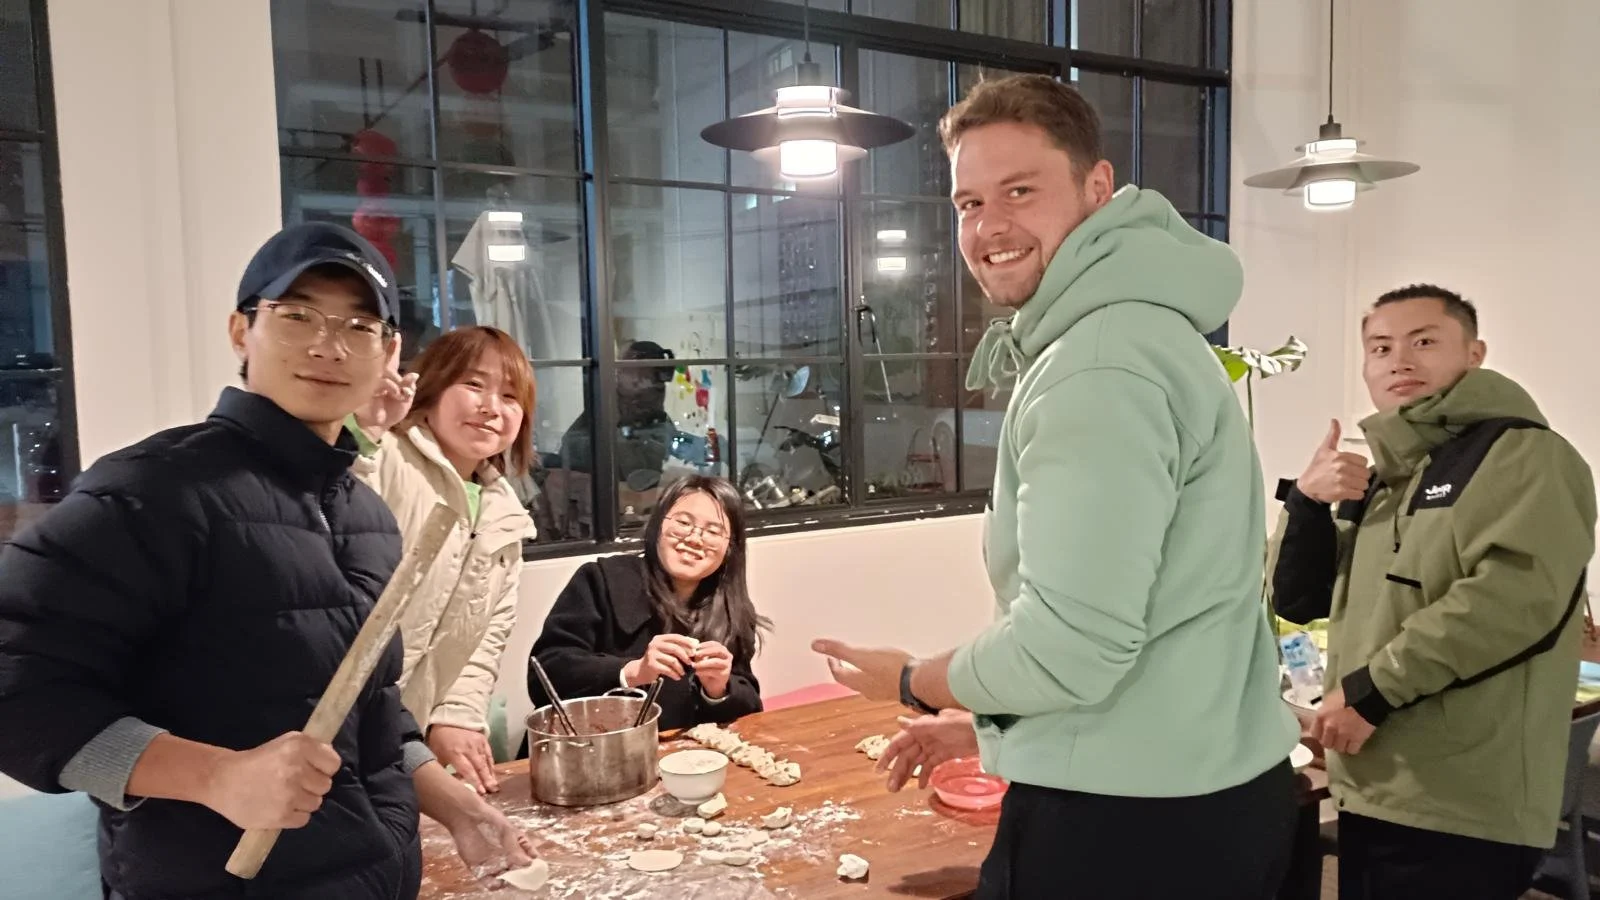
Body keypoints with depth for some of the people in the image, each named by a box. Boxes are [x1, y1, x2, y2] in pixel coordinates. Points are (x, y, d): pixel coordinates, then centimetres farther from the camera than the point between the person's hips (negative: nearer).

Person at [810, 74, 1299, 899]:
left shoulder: (1099, 366, -21)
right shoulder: (1141, 329, 12)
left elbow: (1070, 647, -25)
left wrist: (912, 682, -6)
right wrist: (986, 726, 18)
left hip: (1120, 818, -10)